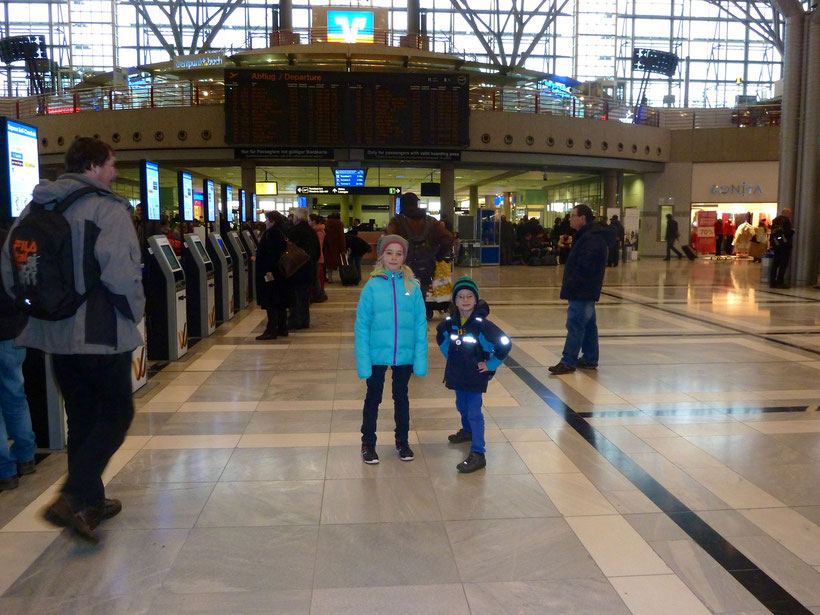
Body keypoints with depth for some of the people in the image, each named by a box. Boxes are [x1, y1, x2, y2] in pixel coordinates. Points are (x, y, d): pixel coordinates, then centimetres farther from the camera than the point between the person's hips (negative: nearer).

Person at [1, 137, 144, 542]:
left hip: (54, 335, 7)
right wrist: (135, 311, -8)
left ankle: (90, 501, 26)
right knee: (116, 415, 6)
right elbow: (119, 272, -25)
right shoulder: (107, 209, -14)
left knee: (81, 418, 17)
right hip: (101, 334, -7)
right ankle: (73, 498, -6)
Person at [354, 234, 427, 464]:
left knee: (401, 397, 19)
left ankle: (402, 441, 37)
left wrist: (420, 357, -7)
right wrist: (363, 359, -13)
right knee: (373, 398, 14)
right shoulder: (372, 286, -9)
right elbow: (362, 325, -8)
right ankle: (368, 443, 31)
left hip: (405, 355, 1)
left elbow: (420, 324, -3)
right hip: (377, 355, -1)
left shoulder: (412, 287, -5)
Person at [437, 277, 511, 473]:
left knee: (474, 412, -9)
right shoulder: (450, 322, -4)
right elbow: (440, 336, 20)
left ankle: (478, 454, -7)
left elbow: (505, 344, -19)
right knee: (462, 406, 24)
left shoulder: (482, 324, -19)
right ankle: (467, 431, 51)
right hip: (457, 374, 6)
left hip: (476, 375, -6)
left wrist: (490, 365, -14)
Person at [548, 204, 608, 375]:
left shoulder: (591, 239, -19)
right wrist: (569, 286, 14)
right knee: (588, 325, 15)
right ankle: (590, 359, 24)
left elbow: (584, 268, -25)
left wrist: (571, 285, -18)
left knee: (575, 325, -7)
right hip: (586, 291, 11)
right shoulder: (587, 235, 16)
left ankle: (568, 362, -4)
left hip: (582, 292, -11)